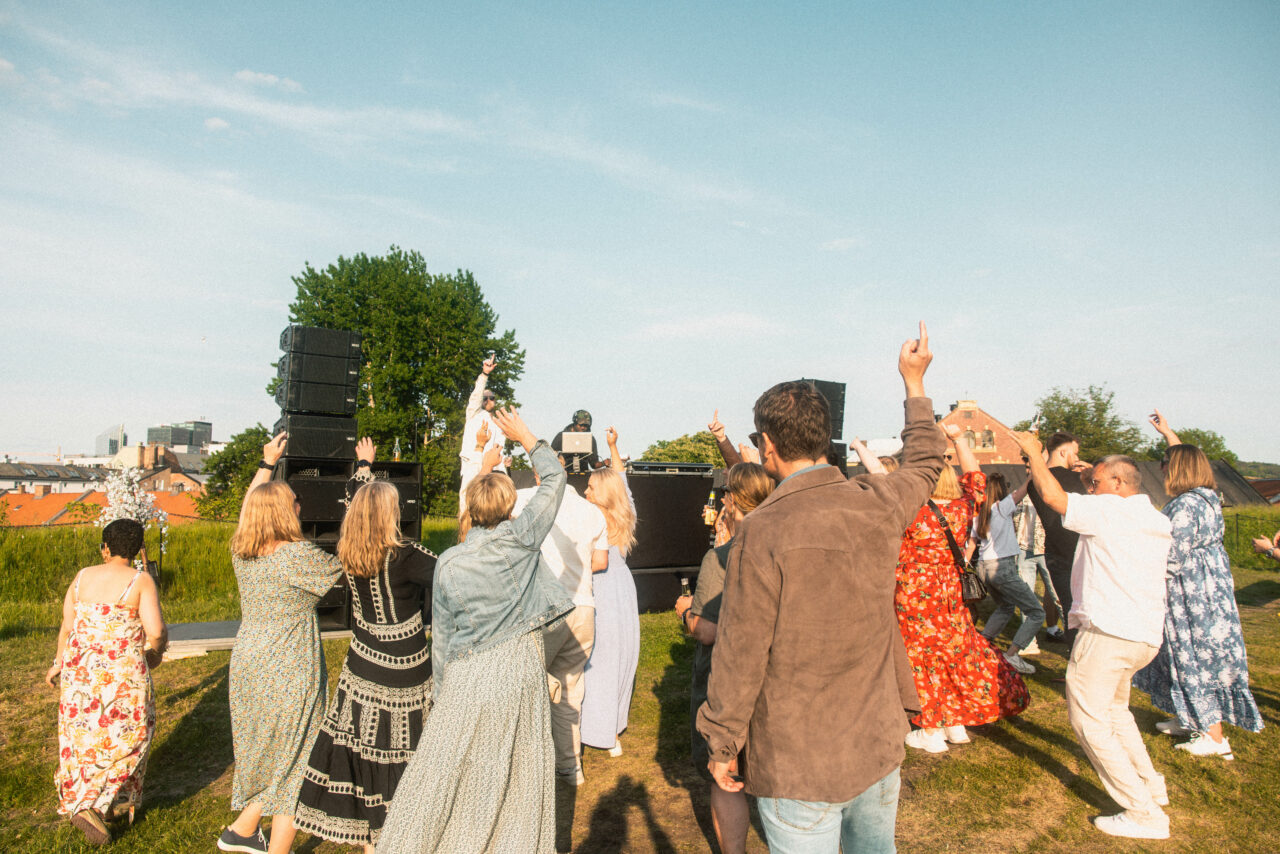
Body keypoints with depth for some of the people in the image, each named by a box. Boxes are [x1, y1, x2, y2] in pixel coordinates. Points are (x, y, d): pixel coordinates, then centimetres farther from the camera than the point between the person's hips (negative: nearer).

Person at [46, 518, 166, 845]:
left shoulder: (82, 577, 3)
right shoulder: (141, 581, -12)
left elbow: (67, 626, 9)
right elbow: (156, 631, -19)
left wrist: (58, 664, 24)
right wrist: (155, 652, 3)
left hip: (81, 669, 5)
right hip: (123, 673, -5)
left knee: (86, 734, 19)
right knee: (124, 737, 10)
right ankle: (90, 806, 0)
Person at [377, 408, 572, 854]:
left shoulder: (448, 563, -5)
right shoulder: (521, 539, -10)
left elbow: (442, 634, 3)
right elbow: (554, 479, 1)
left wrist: (440, 689, 16)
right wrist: (524, 436, 11)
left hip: (467, 676, 1)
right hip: (519, 672, 0)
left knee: (442, 772, 12)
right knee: (520, 774, 14)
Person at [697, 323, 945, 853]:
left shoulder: (762, 532, -23)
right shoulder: (878, 505, -6)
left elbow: (740, 655, -18)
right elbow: (923, 465, 18)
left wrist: (721, 745, -3)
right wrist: (915, 381, 30)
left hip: (799, 767, -5)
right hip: (879, 748, 6)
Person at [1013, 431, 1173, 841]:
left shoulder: (1109, 509, -10)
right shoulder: (1158, 522, 15)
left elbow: (1052, 495, -17)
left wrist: (1033, 450, -3)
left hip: (1106, 631, -9)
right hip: (1146, 637, 10)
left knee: (1088, 719, 0)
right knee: (1114, 708, 29)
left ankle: (1145, 814, 2)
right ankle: (1151, 786, 33)